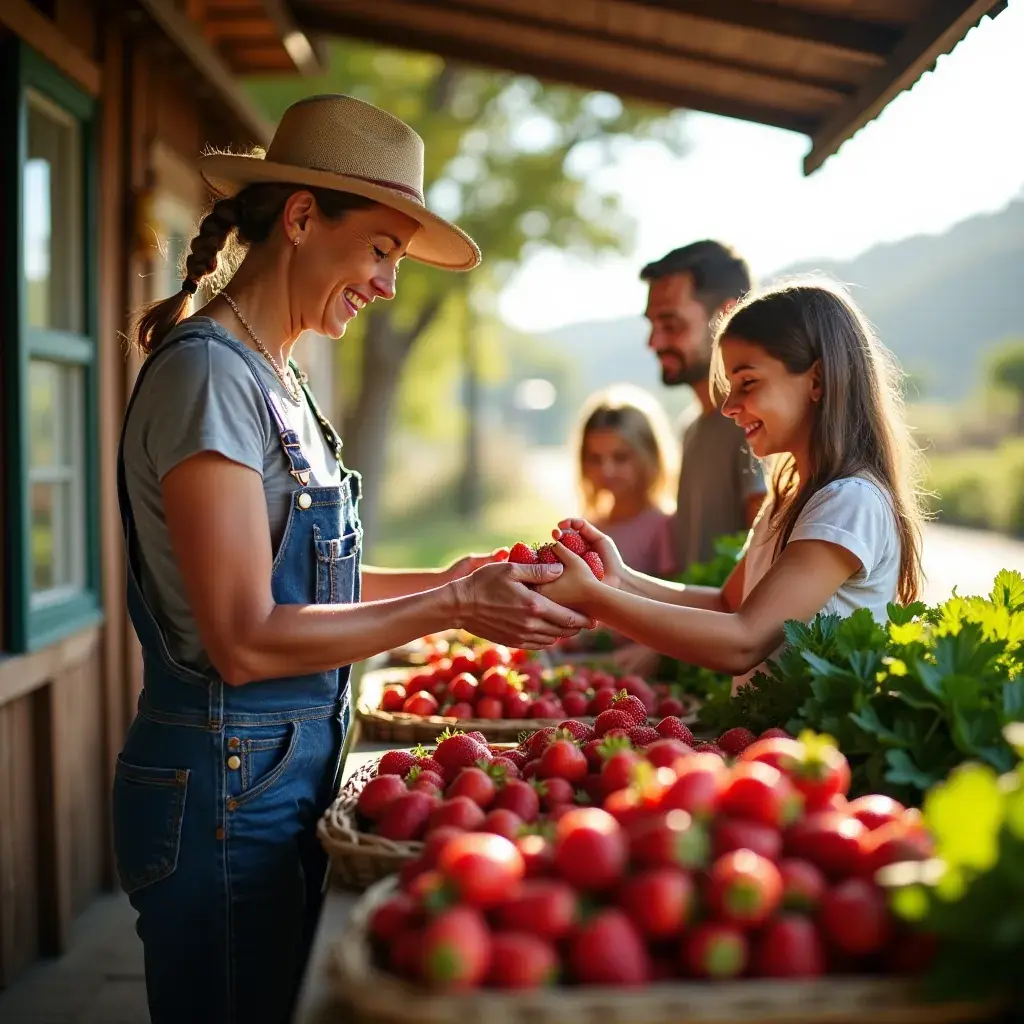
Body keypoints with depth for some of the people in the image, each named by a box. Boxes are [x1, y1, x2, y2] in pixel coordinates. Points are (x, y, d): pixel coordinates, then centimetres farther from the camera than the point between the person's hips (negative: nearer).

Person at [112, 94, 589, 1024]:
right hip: (227, 783, -9)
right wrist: (453, 609, -17)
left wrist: (444, 579, 6)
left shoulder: (275, 378, 11)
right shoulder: (209, 371, -17)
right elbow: (246, 639, -21)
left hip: (292, 767, 9)